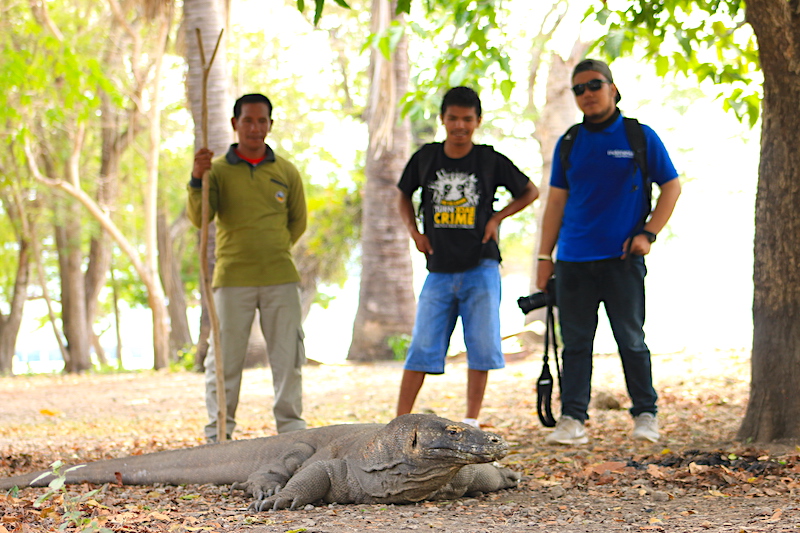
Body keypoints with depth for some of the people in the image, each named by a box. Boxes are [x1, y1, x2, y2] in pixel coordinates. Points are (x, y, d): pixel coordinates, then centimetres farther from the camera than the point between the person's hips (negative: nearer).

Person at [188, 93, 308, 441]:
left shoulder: (286, 172, 10)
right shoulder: (217, 169, 4)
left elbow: (298, 221, 20)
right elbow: (199, 218, -9)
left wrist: (274, 250, 12)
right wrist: (197, 180, -23)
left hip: (281, 279, 2)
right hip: (232, 279, -2)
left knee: (288, 357, 4)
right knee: (225, 357, 0)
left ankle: (291, 426, 13)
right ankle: (218, 431, 7)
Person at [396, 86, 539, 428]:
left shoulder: (490, 160, -1)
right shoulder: (426, 158, 4)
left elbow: (530, 192, 11)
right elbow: (404, 197, 20)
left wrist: (497, 218, -1)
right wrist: (414, 231, 5)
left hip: (480, 269, -1)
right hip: (439, 271, 1)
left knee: (481, 347, -1)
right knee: (422, 347, -1)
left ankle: (471, 422, 9)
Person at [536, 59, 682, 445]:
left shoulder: (641, 137, 2)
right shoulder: (568, 144, 10)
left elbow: (671, 186, 5)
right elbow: (556, 201, 13)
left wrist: (648, 233, -7)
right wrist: (544, 256, 9)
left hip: (622, 258, -3)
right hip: (573, 260, 3)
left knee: (630, 340, 1)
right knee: (575, 342, 2)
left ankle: (646, 415, 13)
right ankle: (572, 421, 3)